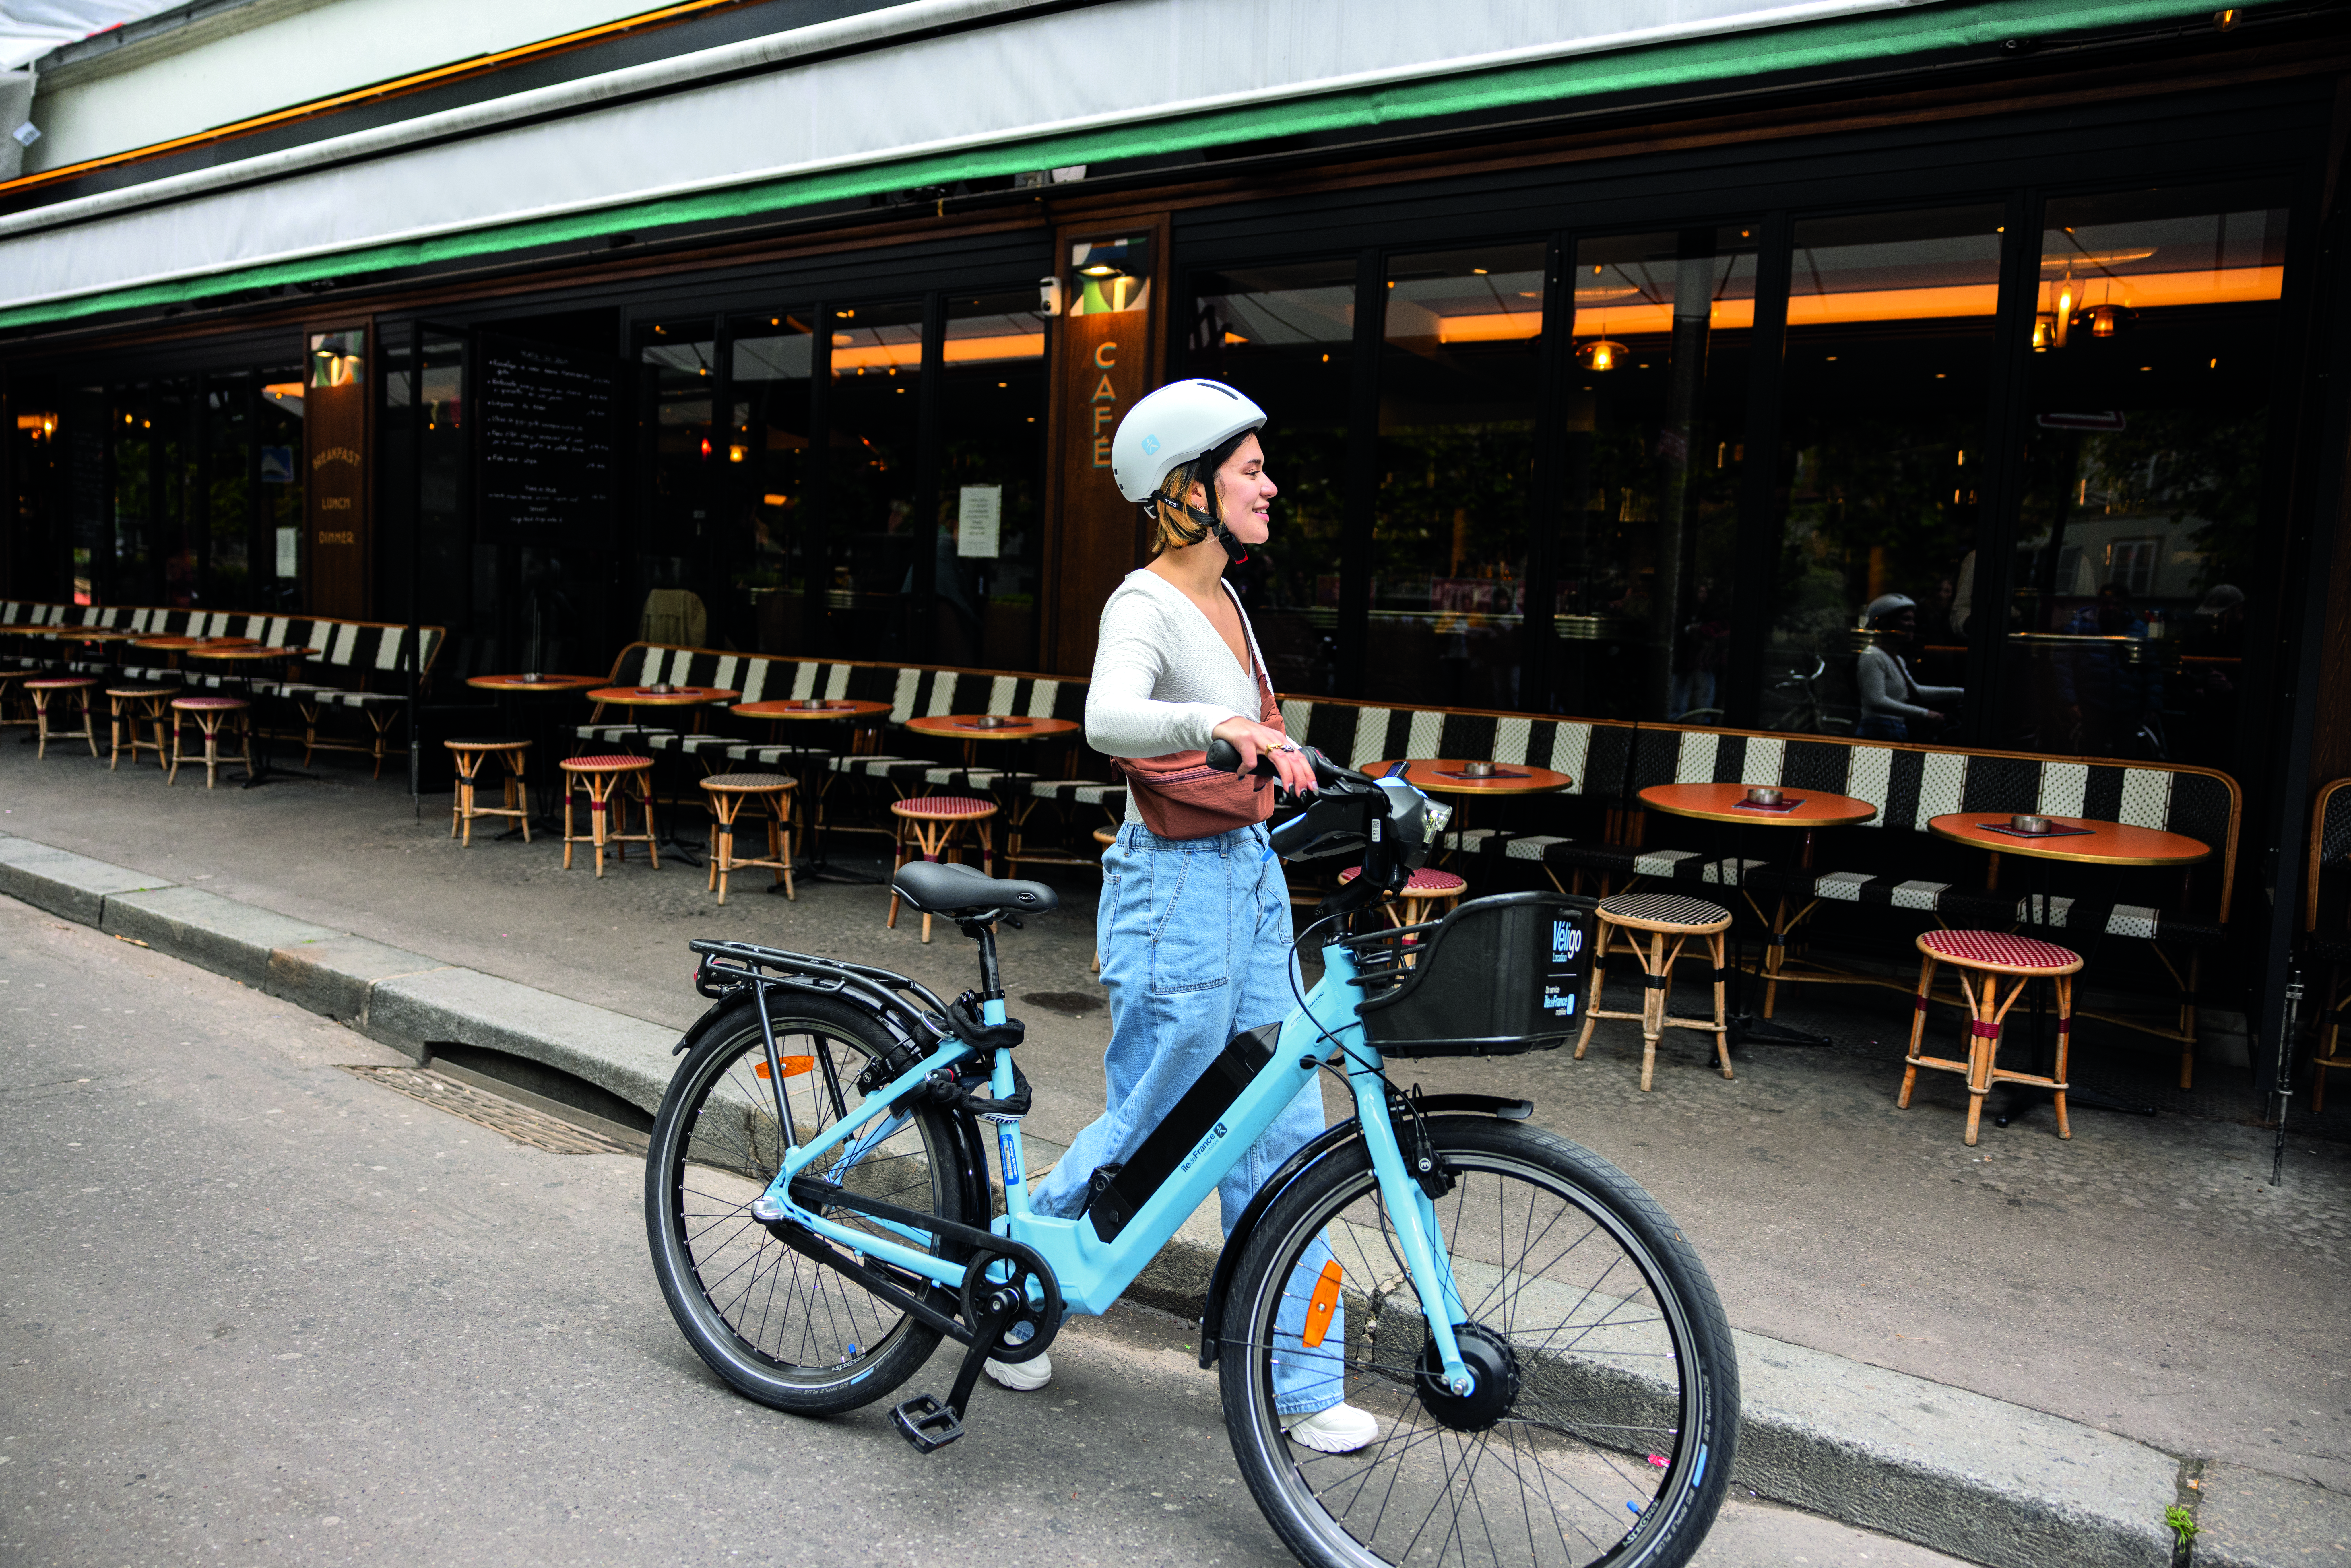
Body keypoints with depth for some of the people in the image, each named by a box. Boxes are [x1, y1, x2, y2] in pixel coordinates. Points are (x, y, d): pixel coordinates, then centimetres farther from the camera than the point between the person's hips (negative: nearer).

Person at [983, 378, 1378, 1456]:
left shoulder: (1223, 599, 11)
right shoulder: (1147, 605, -15)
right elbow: (1108, 721, -37)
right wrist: (1216, 723, -54)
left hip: (1252, 885, 8)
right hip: (1175, 890, -8)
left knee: (1283, 1142, 10)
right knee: (1144, 1138, 5)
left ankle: (1296, 1381, 22)